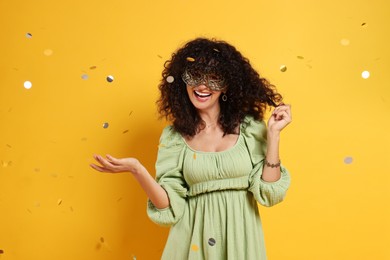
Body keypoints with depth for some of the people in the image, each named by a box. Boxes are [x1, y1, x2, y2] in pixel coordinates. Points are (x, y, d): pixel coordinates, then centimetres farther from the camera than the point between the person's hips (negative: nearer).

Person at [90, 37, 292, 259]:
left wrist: (273, 134, -13)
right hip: (194, 237, 0)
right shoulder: (174, 136, -4)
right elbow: (170, 208, -8)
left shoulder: (250, 128, -5)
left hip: (240, 237, 0)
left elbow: (268, 192, -9)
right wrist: (136, 169, -22)